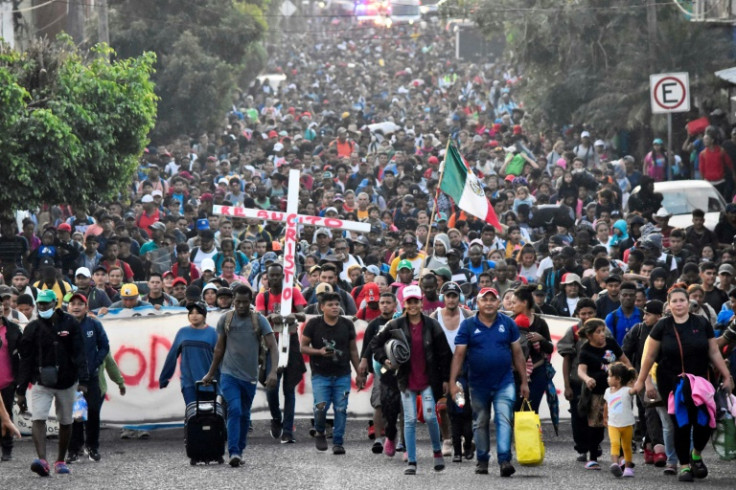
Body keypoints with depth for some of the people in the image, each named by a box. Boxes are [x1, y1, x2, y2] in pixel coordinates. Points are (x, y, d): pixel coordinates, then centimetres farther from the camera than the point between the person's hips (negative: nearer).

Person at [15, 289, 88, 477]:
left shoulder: (70, 324, -2)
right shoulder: (33, 328, 0)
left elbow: (79, 354, -5)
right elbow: (25, 360, 2)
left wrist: (83, 380, -16)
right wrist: (20, 391, -1)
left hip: (67, 382, 1)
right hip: (42, 383, -1)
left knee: (65, 422, 10)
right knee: (38, 419, -19)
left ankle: (60, 461, 24)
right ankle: (42, 460, -30)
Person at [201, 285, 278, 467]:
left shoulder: (259, 321, -2)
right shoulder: (225, 320, 2)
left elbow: (272, 347, -9)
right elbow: (219, 348, 13)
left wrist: (273, 371, -24)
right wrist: (211, 374, 16)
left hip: (249, 377, 1)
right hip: (229, 375, -1)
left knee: (245, 415, 11)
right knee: (234, 410, -18)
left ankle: (239, 451, 25)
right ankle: (233, 452, -23)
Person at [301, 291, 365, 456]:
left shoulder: (347, 325, 6)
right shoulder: (314, 324, -1)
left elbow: (353, 350, 14)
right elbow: (303, 347, 2)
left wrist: (359, 374, 13)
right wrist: (320, 352, -16)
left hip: (342, 375, 2)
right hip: (320, 375, -2)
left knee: (341, 409, -3)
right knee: (321, 406, -15)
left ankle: (338, 442, 8)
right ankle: (319, 433, 13)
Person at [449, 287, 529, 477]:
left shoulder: (508, 324, 2)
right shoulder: (468, 325, -1)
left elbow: (517, 354, 7)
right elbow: (459, 354, -3)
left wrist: (524, 382, 5)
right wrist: (452, 382, -10)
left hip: (504, 383, -1)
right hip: (478, 384, 1)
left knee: (504, 420, -12)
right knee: (480, 424, 11)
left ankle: (505, 459, -18)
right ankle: (482, 460, 23)